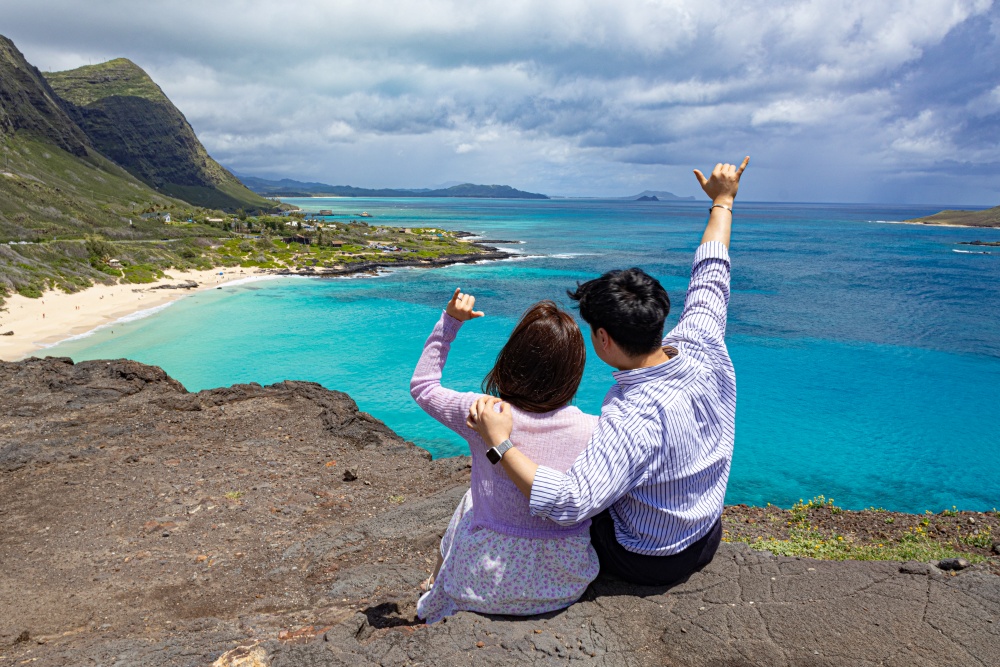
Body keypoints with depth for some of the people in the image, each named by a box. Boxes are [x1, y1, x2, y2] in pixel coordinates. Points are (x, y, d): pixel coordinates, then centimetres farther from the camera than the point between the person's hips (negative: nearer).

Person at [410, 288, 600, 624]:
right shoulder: (594, 431, -18)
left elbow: (421, 386, 0)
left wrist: (449, 321, 2)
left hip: (487, 583, -1)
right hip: (565, 583, 2)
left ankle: (437, 580, 58)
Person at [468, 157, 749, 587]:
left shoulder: (633, 417, -40)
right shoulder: (703, 348, -18)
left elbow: (568, 505, -45)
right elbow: (711, 275, -2)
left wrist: (501, 442, -40)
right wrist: (722, 201, 13)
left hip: (645, 562, -7)